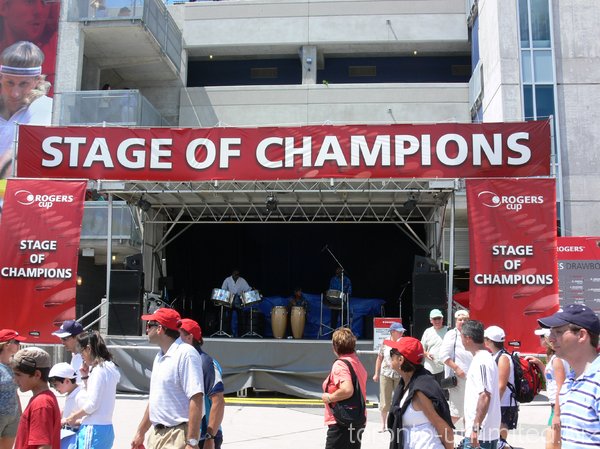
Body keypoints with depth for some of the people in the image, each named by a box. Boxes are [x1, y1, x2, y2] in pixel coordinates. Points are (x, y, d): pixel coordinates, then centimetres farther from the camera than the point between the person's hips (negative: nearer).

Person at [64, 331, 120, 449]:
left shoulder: (99, 369, -13)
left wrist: (74, 416, -1)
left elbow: (92, 404, -16)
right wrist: (85, 376, 15)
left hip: (94, 429, -9)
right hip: (105, 429, 9)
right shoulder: (109, 368, 14)